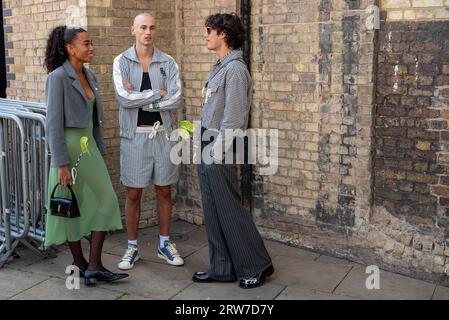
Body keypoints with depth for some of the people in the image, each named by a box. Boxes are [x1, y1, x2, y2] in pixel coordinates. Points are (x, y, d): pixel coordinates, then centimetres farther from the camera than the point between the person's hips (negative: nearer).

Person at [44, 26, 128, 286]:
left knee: (106, 201, -1)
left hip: (90, 146, 7)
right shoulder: (58, 77, -12)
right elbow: (54, 123, -16)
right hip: (69, 147, -7)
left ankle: (94, 266, 5)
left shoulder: (90, 76, 10)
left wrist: (101, 151, 14)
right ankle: (80, 264, 22)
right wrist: (61, 164, -19)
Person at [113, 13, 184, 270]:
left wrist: (140, 99, -13)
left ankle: (165, 243, 26)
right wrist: (158, 94, -11)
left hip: (163, 133, 1)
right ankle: (132, 247, 21)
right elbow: (124, 98, -16)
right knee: (134, 194, 6)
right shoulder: (122, 61, -1)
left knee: (164, 191, 10)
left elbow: (176, 100, -10)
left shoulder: (168, 62, 2)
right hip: (135, 135, -1)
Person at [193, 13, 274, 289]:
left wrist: (218, 153, -18)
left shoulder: (235, 69, -14)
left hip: (220, 153, -9)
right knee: (213, 212, 12)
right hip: (207, 151, 9)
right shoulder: (221, 67, 14)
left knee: (230, 211, -1)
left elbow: (233, 117, -19)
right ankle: (222, 268, 22)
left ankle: (256, 266, 13)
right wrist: (205, 148, 14)